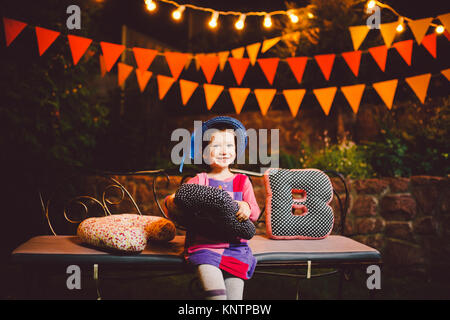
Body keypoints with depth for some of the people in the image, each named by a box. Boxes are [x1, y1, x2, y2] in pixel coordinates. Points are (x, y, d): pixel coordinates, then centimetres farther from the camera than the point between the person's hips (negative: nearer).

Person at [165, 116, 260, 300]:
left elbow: (255, 213, 7)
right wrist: (171, 204, -20)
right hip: (204, 245, -1)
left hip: (234, 245, 2)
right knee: (216, 293, -24)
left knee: (234, 294, -16)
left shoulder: (242, 181, 13)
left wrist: (247, 208, -17)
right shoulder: (198, 181, 8)